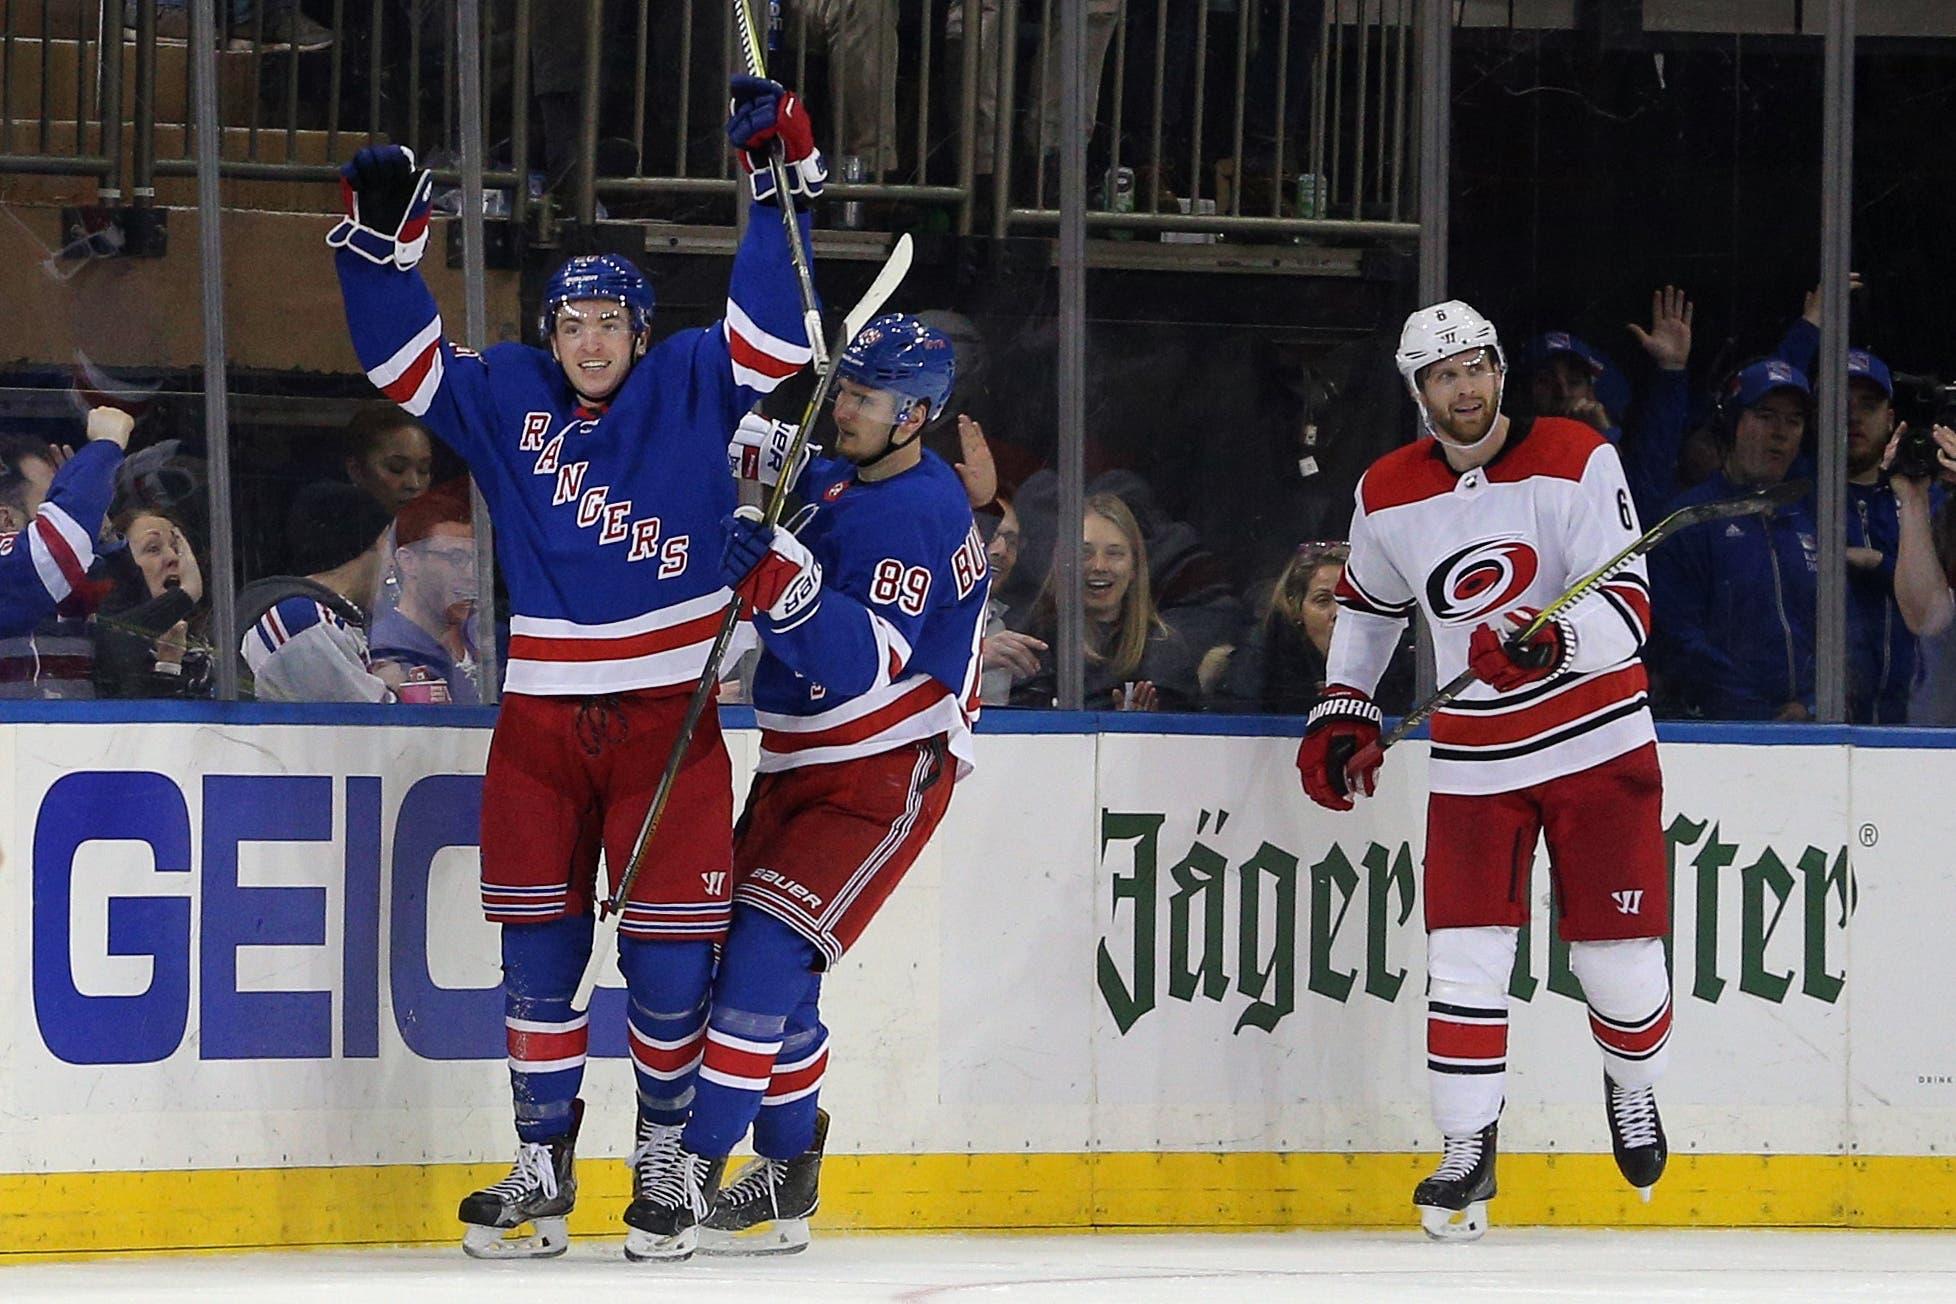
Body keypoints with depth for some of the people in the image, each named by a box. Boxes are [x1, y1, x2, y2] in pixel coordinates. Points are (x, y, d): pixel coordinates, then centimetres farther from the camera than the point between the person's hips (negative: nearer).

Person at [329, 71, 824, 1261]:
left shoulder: (692, 387, 1)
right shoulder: (506, 399, 7)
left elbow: (773, 326, -10)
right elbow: (404, 360, 6)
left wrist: (782, 173, -17)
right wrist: (381, 238, -6)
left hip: (667, 716, -2)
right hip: (541, 722, 2)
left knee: (670, 955, -3)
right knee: (539, 951, 4)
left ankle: (664, 1164, 12)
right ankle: (544, 1171, 12)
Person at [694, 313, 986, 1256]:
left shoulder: (917, 513, -19)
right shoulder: (833, 483, 8)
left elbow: (865, 668, -29)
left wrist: (778, 577, -41)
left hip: (885, 779, -9)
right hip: (799, 768, 9)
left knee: (767, 949, -18)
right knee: (757, 960, 9)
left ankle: (695, 1169, -19)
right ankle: (790, 1167, 22)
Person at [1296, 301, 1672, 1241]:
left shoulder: (1576, 461, -11)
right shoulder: (1388, 495, 1)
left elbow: (1626, 607, -19)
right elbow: (1367, 607, 21)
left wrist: (1551, 641, -37)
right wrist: (1343, 711, 13)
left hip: (1598, 740, -2)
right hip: (1473, 758, 2)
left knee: (1617, 951, 1)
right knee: (1465, 955, -9)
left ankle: (1632, 1087, 32)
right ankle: (1467, 1154, -2)